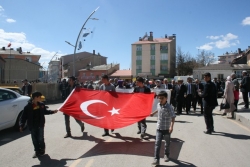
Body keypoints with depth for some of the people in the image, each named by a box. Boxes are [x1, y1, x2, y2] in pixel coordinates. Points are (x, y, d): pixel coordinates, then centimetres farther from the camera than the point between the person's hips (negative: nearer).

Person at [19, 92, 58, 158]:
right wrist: (21, 125, -15)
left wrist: (53, 111, 12)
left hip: (40, 125, 1)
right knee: (34, 139, 8)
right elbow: (24, 117, -8)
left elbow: (45, 111, 19)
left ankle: (42, 150, 21)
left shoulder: (41, 105, 1)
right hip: (32, 126, -1)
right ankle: (37, 151, 25)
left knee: (40, 139, 1)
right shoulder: (28, 107, -10)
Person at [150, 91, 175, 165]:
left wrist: (171, 126, -35)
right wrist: (153, 113, 38)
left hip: (167, 129, -4)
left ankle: (166, 155, 40)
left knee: (167, 143, 17)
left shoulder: (169, 107, -20)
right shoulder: (158, 105, -2)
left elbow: (173, 117, -24)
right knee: (157, 143, -3)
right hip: (159, 128, 4)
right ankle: (156, 159, -1)